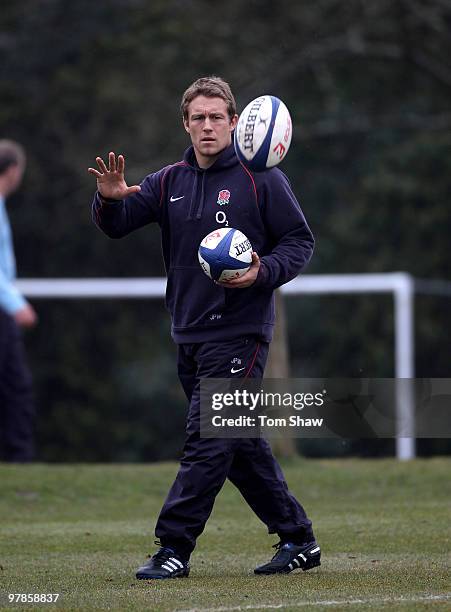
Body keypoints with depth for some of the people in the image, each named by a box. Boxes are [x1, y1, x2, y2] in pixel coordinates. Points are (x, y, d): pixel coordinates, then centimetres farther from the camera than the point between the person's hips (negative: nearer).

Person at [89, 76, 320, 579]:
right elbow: (117, 225, 1)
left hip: (239, 333, -6)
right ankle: (297, 538, 20)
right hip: (190, 334, 6)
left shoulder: (261, 179, -3)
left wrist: (264, 272, -19)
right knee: (240, 444, 11)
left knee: (208, 440, -12)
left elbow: (300, 240, -1)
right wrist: (110, 200, -22)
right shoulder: (169, 182, 11)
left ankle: (174, 547, -11)